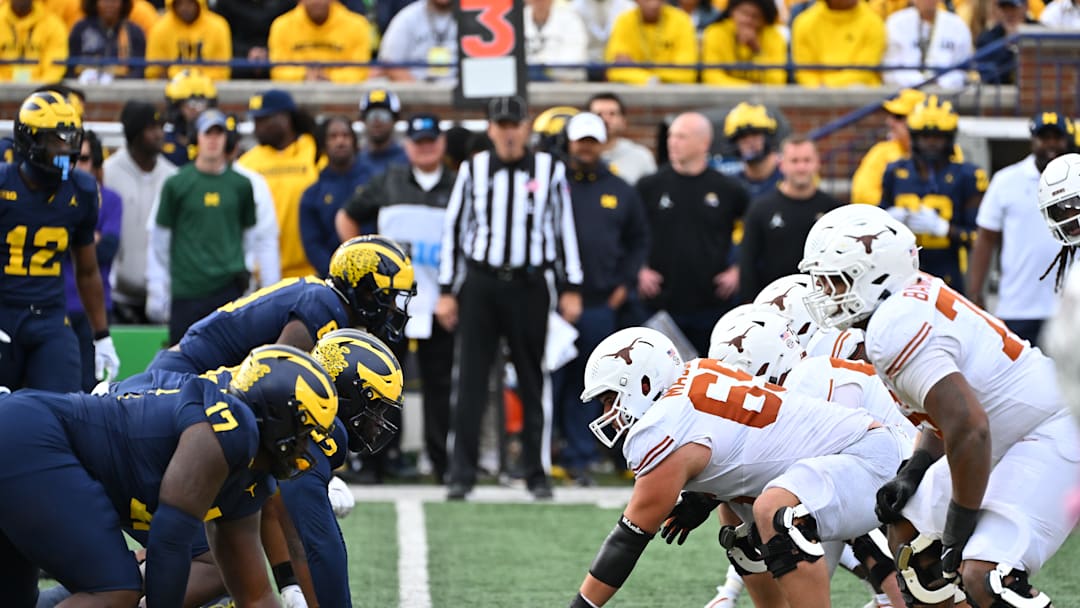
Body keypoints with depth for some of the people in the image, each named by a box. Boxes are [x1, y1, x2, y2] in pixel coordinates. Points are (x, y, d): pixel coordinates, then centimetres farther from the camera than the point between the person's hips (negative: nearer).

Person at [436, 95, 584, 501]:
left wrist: (571, 288, 4)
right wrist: (447, 291, 4)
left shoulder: (550, 171, 4)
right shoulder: (473, 171, 6)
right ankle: (461, 474, 0)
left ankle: (537, 473, 12)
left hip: (529, 285, 0)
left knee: (532, 383, 4)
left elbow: (564, 229, 7)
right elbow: (453, 229, 8)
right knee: (470, 380, -3)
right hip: (480, 284, 0)